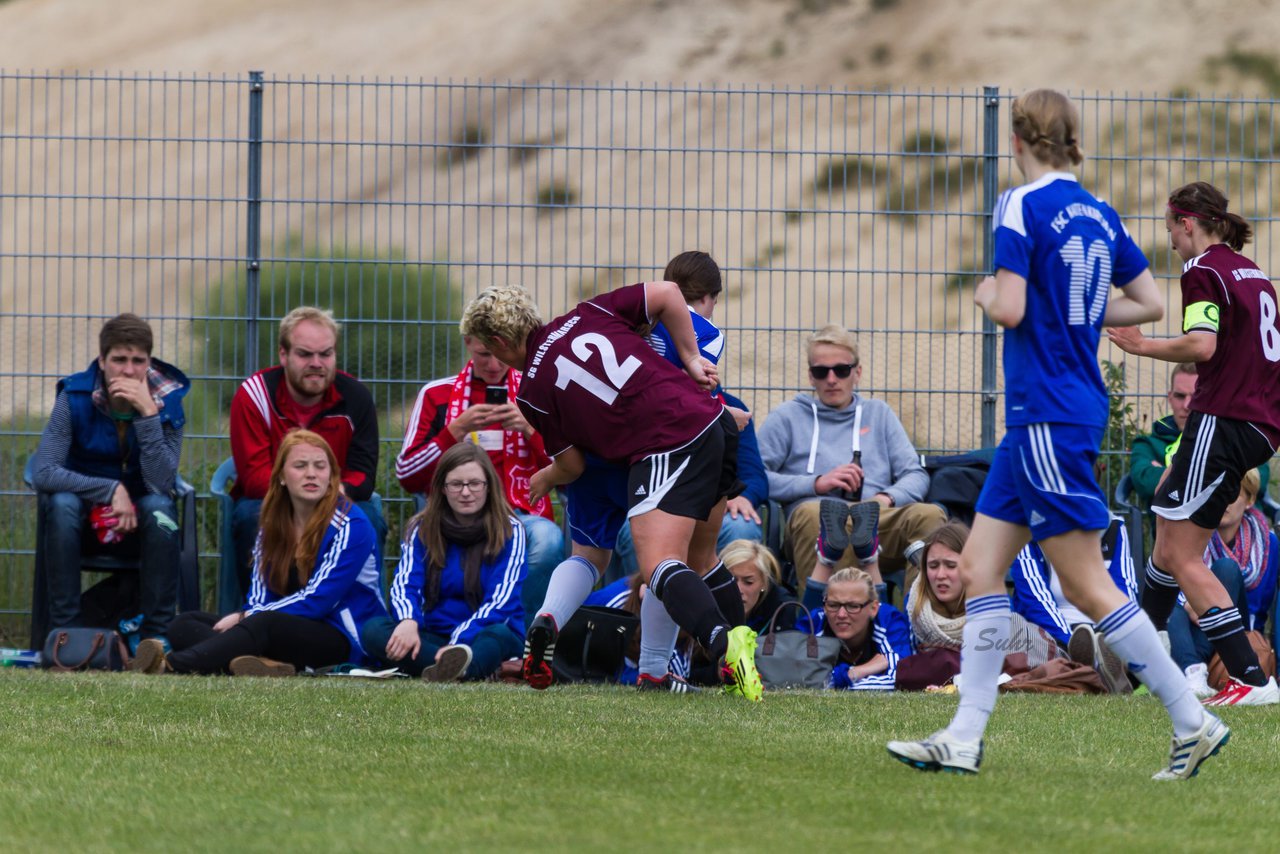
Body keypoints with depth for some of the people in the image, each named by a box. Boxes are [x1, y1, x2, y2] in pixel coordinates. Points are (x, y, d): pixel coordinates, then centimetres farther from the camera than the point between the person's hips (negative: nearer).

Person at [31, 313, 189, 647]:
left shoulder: (167, 400, -12)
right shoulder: (75, 397, -14)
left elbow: (162, 483, -25)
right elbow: (42, 474, -22)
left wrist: (148, 413, -32)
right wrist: (111, 491, -28)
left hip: (141, 521, 0)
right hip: (86, 520, 0)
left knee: (159, 505, -32)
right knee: (62, 503, -32)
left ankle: (156, 633, -27)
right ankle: (64, 629, -28)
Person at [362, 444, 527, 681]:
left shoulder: (509, 531, -1)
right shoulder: (422, 530, 8)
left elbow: (500, 601, -11)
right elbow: (405, 584, -5)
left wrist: (460, 640, -28)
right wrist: (408, 621, -30)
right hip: (434, 637, 3)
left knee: (501, 634, -38)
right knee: (373, 630, -25)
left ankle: (454, 665, -70)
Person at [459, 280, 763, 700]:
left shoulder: (532, 393, 7)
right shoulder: (588, 315, 17)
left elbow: (573, 465, 17)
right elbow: (667, 294, 12)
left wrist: (544, 480, 40)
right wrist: (691, 359, 19)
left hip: (667, 449, -7)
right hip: (715, 422, 7)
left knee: (660, 568, -16)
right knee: (697, 559, 20)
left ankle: (725, 642, -42)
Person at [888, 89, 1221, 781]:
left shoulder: (1023, 207, -13)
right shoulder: (1099, 214, 10)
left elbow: (1010, 310, -21)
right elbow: (1150, 303, 15)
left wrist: (987, 295, 0)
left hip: (1048, 420, -9)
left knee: (1086, 586, -6)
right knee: (979, 566, 9)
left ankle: (1193, 722, -4)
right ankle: (964, 739, 6)